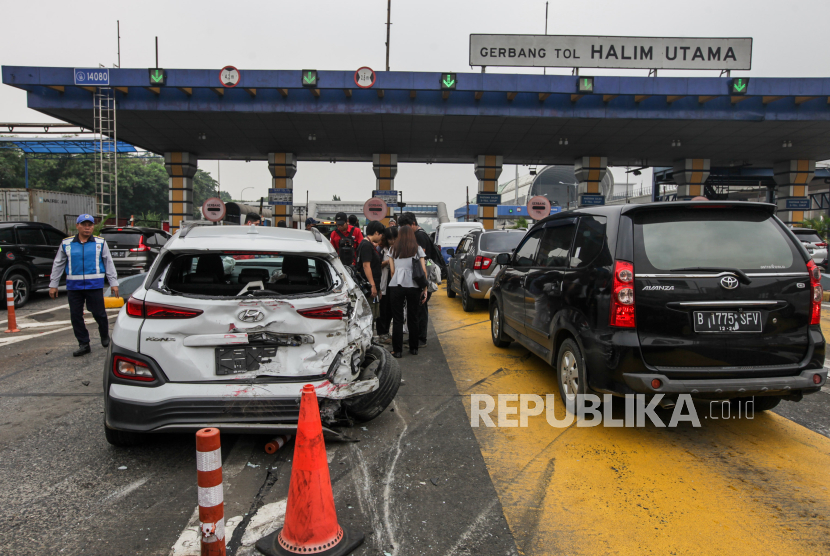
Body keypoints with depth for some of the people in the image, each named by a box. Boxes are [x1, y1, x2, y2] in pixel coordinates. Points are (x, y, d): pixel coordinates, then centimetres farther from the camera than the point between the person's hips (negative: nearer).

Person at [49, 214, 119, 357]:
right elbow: (58, 265, 14)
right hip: (74, 286, 2)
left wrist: (113, 283, 3)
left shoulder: (100, 243, 6)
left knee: (99, 313, 0)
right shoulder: (66, 244, 9)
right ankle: (83, 344, 14)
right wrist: (53, 285, 11)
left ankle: (105, 336, 26)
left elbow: (109, 263, 8)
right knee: (75, 316, 3)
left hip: (94, 285, -2)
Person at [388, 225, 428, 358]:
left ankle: (397, 350, 5)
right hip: (414, 286, 0)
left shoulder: (394, 250, 8)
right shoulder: (418, 249, 6)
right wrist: (425, 289, 5)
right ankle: (414, 348, 20)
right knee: (413, 318, 11)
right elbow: (424, 270, 2)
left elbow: (392, 270, 6)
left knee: (397, 319, 4)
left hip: (397, 286, 0)